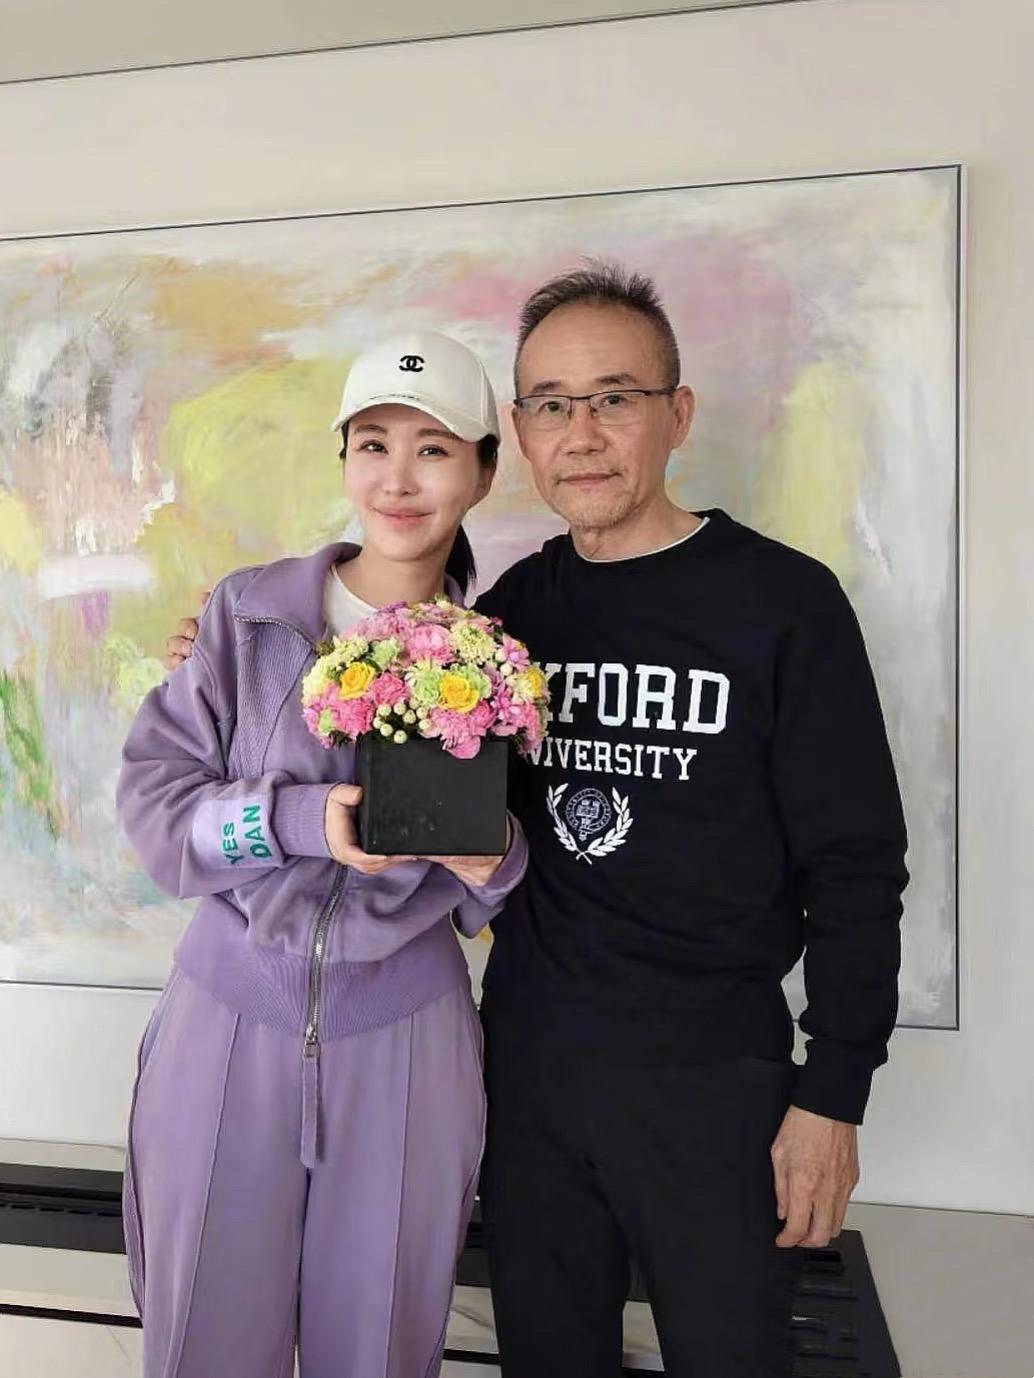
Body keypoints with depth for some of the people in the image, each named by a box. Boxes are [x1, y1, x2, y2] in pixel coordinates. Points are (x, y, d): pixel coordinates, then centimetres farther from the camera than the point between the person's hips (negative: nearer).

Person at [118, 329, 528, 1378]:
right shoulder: (250, 612, -3)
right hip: (230, 1011, 0)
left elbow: (489, 898, 7)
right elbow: (150, 797, -6)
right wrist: (302, 819, -21)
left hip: (405, 1028, 1)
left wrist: (490, 863, -15)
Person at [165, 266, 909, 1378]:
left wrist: (832, 1096, -9)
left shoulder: (783, 601, -10)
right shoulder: (513, 604, 3)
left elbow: (854, 865, -8)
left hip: (711, 1074, -3)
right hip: (530, 1047, 4)